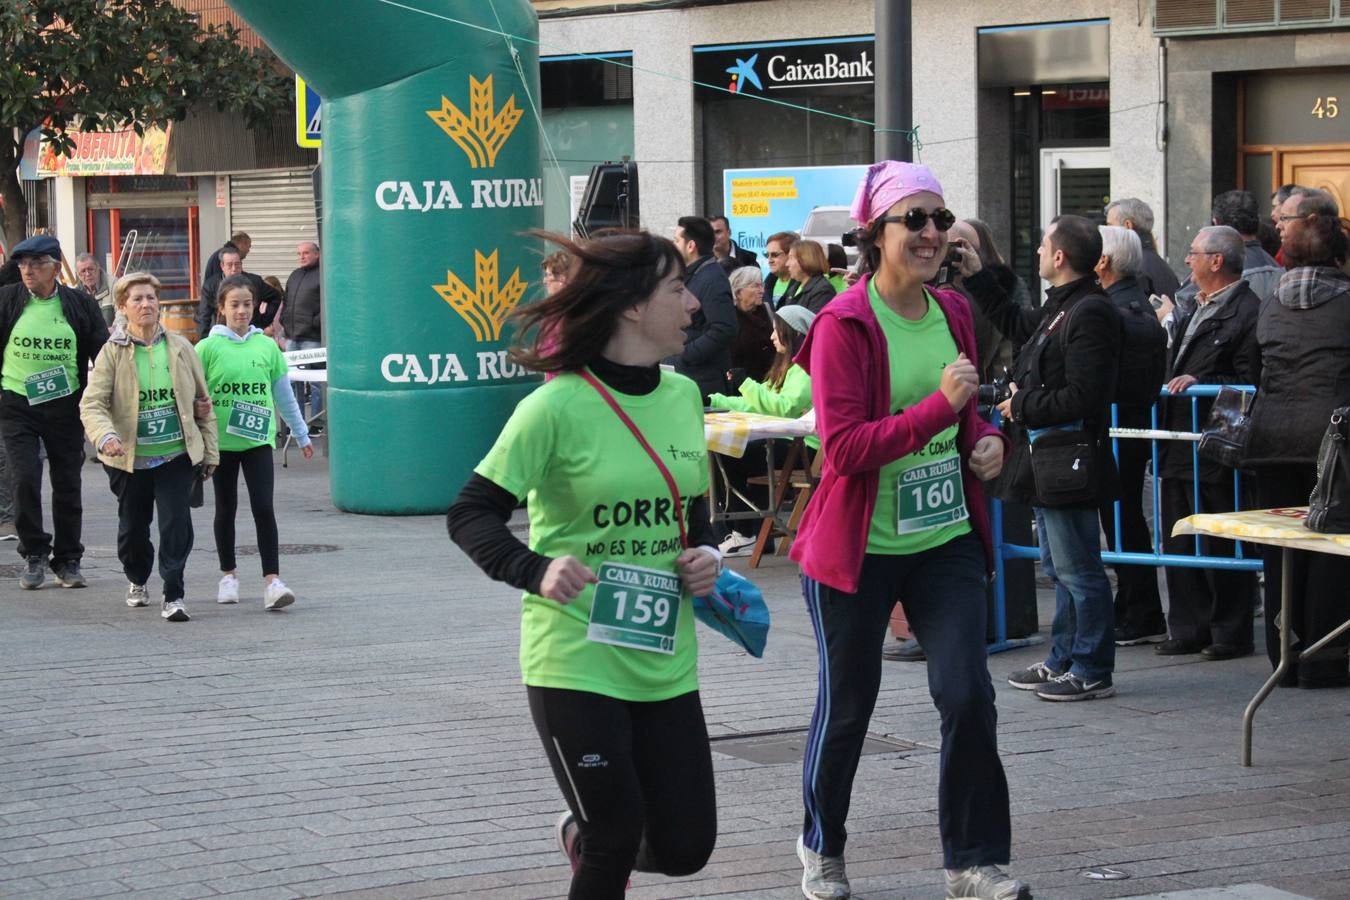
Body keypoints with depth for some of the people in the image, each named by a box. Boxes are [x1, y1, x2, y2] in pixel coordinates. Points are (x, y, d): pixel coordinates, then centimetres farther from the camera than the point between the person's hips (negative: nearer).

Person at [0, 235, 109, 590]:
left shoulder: (80, 304, -1)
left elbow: (103, 354, 6)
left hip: (65, 404, 1)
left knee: (67, 484, 6)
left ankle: (68, 560, 17)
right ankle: (34, 553, 5)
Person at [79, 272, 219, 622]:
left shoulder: (180, 348, 2)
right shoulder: (112, 353, -5)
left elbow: (202, 401, 9)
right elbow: (92, 404, -12)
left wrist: (210, 452, 8)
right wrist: (105, 436, -32)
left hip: (176, 455, 0)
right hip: (131, 458, 0)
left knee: (176, 524, -13)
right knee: (133, 527, 13)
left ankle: (173, 596, -7)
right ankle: (137, 580, 41)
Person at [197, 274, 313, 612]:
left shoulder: (267, 346, 4)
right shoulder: (208, 348, -3)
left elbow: (284, 396, 13)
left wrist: (302, 435, 18)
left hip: (258, 440, 0)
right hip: (220, 440, 0)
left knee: (263, 507, -10)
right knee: (226, 508, 12)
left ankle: (272, 580, -12)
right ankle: (228, 576, 26)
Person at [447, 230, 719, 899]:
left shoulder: (684, 396, 6)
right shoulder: (558, 405, -14)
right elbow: (470, 515, -12)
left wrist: (707, 555, -2)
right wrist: (535, 571, -28)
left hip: (666, 661, 6)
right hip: (577, 660, -6)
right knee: (615, 842, -3)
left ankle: (584, 834, 38)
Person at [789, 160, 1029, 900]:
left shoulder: (953, 313, 6)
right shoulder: (844, 325, -15)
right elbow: (843, 447, -22)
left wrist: (987, 439, 1)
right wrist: (937, 406, -28)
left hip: (947, 536, 5)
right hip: (859, 544, -5)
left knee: (967, 694, -5)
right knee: (847, 703, 9)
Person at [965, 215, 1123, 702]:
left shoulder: (1090, 314, -19)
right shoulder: (1059, 308, 14)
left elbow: (1083, 397, -25)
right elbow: (1017, 324, 35)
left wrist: (1023, 406, -14)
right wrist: (976, 277, 34)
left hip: (1069, 461, -11)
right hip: (1048, 459, 11)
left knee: (1078, 569, -5)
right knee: (1060, 567, 18)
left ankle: (1092, 671, 1)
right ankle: (1063, 660, 28)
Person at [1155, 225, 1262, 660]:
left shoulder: (1247, 313, -13)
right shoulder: (1196, 312, 17)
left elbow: (1250, 384, -18)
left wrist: (1201, 384, -23)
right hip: (1179, 451, 9)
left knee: (1222, 547, -1)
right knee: (1179, 544, 12)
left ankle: (1231, 634, 7)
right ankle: (1188, 629, 20)